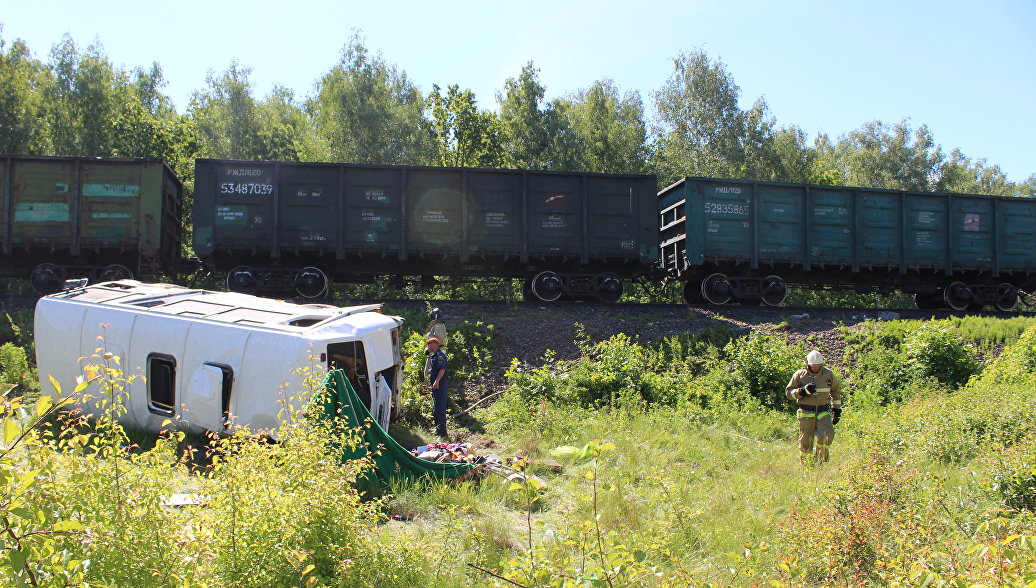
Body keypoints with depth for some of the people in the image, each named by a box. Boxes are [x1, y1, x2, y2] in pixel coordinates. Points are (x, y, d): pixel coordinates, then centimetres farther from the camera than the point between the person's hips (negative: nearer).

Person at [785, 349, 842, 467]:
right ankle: (806, 465, 15)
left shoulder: (828, 374, 8)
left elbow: (836, 391, 22)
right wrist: (804, 391, -17)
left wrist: (837, 410, 21)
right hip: (806, 413, -1)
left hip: (824, 412, 1)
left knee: (828, 434, -19)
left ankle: (820, 461, 0)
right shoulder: (800, 375, 1)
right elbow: (789, 392, -2)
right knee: (805, 441, 0)